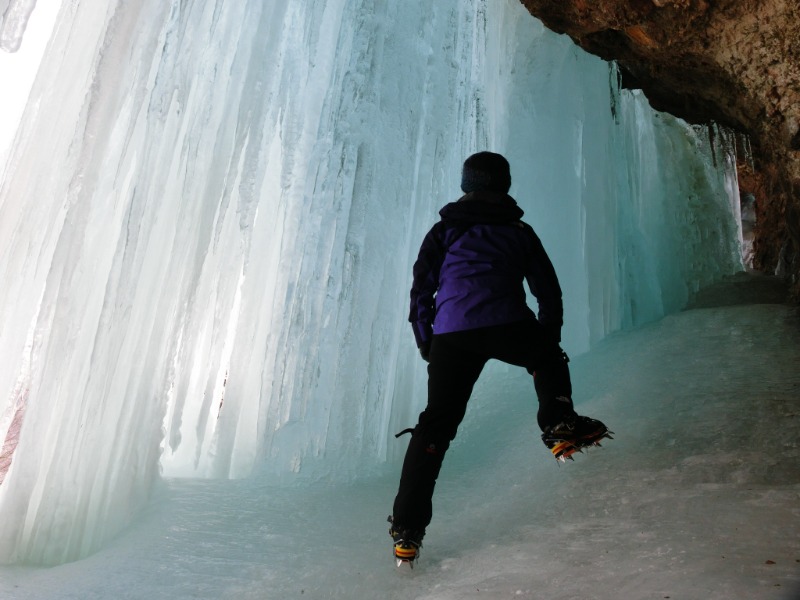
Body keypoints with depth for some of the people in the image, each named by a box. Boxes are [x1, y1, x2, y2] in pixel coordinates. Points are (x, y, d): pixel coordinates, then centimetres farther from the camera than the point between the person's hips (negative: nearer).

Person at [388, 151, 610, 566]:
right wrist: (549, 335, 33)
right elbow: (548, 291, 20)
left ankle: (407, 529, 5)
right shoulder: (520, 231, 19)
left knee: (435, 425, 8)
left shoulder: (444, 231, 18)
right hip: (509, 328, 0)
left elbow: (420, 291, 13)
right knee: (548, 360, 34)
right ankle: (559, 425, 13)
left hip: (451, 336, 1)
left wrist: (426, 343, 20)